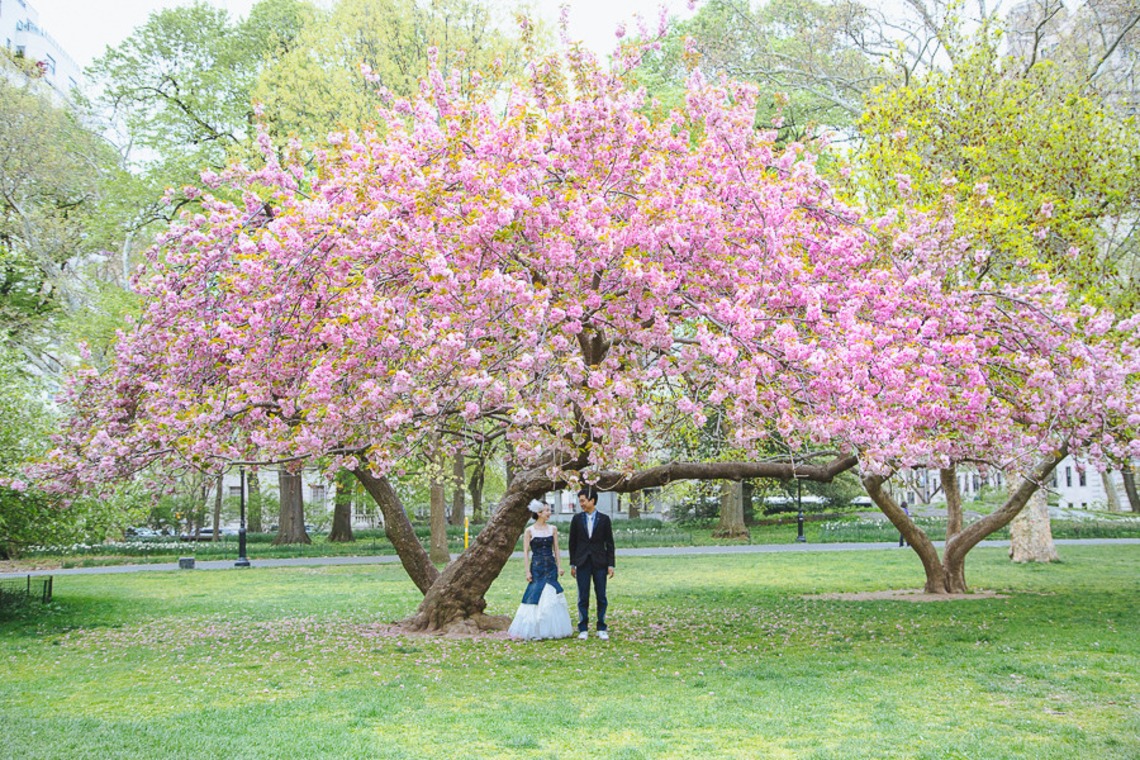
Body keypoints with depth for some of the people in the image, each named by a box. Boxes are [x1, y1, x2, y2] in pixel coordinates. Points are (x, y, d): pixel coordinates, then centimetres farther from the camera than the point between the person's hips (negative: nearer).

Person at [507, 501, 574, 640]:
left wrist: (559, 566, 4)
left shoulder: (553, 529, 6)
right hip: (537, 567, -3)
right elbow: (526, 552, -4)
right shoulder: (529, 531, -4)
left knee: (550, 596, 4)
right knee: (536, 596, -2)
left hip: (551, 567, 3)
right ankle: (534, 630, 5)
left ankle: (550, 629, 12)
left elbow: (556, 549, 10)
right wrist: (527, 571, -9)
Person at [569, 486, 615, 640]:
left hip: (599, 563, -1)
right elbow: (572, 542, 8)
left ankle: (601, 629, 11)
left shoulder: (604, 519, 1)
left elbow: (609, 544, 2)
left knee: (601, 597, 3)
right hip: (582, 563, 1)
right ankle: (583, 629, 10)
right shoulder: (577, 519, 4)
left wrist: (610, 565, -2)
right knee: (583, 597, 3)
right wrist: (572, 564, 6)